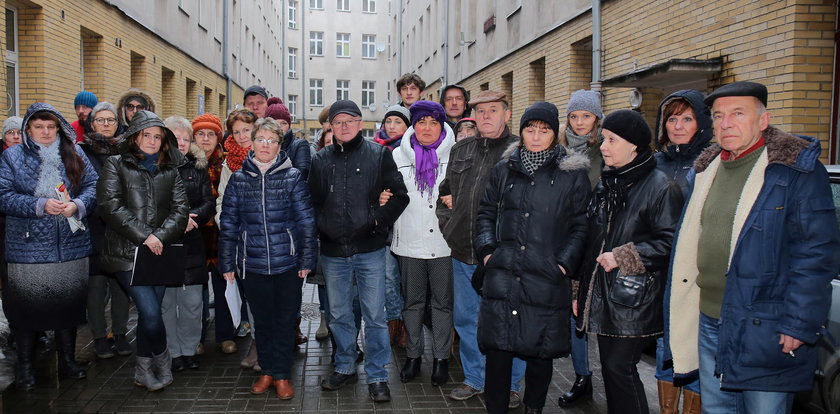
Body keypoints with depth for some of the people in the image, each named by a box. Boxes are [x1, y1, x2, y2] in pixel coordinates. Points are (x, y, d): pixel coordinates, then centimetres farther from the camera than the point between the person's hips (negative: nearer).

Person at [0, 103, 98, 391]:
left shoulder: (74, 154, 8)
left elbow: (92, 185, 3)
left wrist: (77, 205, -16)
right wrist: (40, 206, -19)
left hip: (71, 246, 2)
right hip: (28, 248, -2)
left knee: (70, 302, 11)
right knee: (27, 305, 5)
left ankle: (68, 360, 26)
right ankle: (25, 366, 21)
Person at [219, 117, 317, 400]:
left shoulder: (292, 177, -3)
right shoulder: (239, 179, 3)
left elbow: (306, 220, -3)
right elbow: (228, 223, 5)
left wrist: (307, 260, -6)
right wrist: (227, 263, 4)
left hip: (288, 263, -2)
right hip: (253, 265, 2)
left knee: (285, 321, 8)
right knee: (262, 320, 14)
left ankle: (282, 375, 24)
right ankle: (266, 371, 31)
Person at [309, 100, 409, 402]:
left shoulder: (378, 154, -1)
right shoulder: (321, 159, 7)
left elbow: (399, 196, -2)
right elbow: (313, 201, 13)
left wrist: (377, 220, -11)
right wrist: (322, 227, 1)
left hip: (369, 249, -3)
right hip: (333, 250, 3)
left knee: (374, 315, 3)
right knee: (339, 315, 15)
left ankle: (377, 376, 17)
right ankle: (345, 367, 33)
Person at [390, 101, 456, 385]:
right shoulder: (399, 155, 7)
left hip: (444, 242, -2)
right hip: (409, 241, 2)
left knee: (443, 302, 7)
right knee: (412, 301, 12)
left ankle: (441, 357, 22)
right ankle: (413, 355, 27)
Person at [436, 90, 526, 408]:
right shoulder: (460, 150, 12)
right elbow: (444, 192, 22)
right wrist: (446, 223, 9)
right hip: (464, 252, 6)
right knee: (465, 318, 15)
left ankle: (509, 385, 24)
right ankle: (474, 378, 32)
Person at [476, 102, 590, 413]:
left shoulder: (573, 174, 2)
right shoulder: (504, 169, 10)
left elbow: (580, 227, 2)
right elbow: (486, 213, 15)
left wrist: (563, 264, -7)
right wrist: (487, 251, 3)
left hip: (547, 281, -2)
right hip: (502, 276, 2)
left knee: (540, 353, 10)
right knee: (497, 351, 4)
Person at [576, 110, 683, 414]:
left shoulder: (660, 187, -12)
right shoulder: (606, 183, 11)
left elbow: (670, 243, -18)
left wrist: (624, 257, -17)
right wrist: (583, 290, 16)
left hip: (635, 298, -7)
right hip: (604, 295, 7)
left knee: (620, 367, -4)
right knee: (609, 367, 13)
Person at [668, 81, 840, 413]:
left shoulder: (797, 171, -9)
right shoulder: (704, 171, 11)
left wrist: (799, 325, -17)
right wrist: (681, 310, 14)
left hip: (764, 331, -6)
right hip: (708, 323, 6)